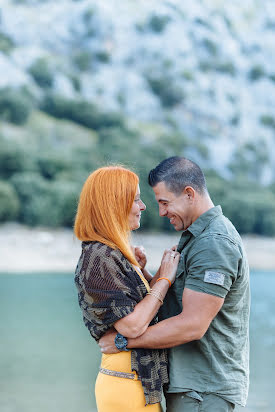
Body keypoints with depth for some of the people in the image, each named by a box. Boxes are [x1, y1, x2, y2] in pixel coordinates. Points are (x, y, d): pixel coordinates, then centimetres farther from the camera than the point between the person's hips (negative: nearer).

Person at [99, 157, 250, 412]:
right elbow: (171, 302, 15)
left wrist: (123, 341, -17)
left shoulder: (214, 244, -18)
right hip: (190, 383, 10)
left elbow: (192, 326, -24)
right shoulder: (197, 237, 16)